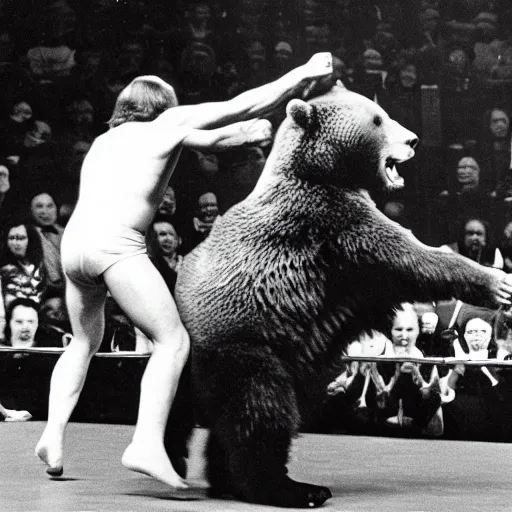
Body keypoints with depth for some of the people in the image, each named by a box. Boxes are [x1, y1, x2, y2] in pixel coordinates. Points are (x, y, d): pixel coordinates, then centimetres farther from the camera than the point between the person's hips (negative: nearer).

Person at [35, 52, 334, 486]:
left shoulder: (107, 138, 32)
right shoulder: (169, 123, 14)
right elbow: (242, 107, 13)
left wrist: (243, 133, 47)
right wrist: (305, 75, 18)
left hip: (73, 241, 7)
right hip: (116, 242, -7)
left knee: (85, 341, 27)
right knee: (173, 340, -5)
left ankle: (54, 432, 13)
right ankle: (147, 445, -21)